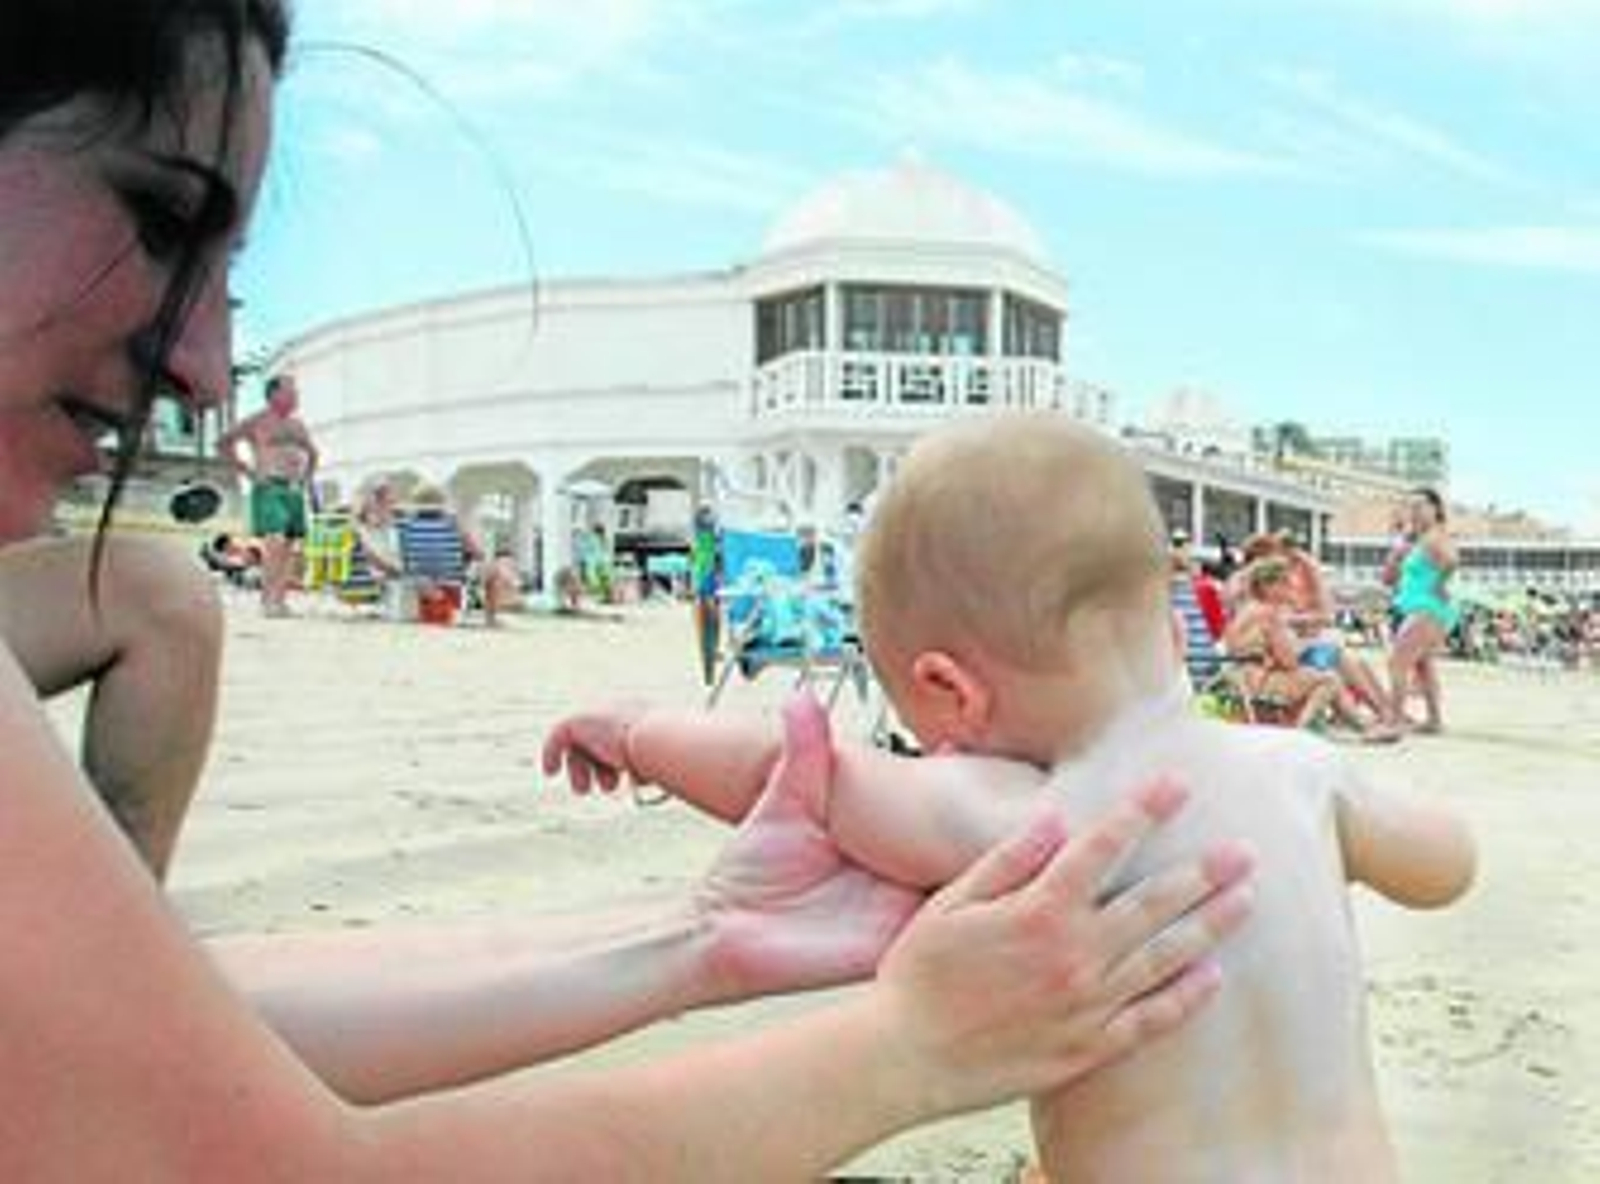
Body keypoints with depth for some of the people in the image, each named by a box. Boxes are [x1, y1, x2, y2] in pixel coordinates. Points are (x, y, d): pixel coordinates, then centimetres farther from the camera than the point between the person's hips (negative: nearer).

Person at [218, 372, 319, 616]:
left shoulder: (298, 425, 20)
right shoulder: (257, 422, 0)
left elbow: (312, 453, 36)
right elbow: (224, 443, -3)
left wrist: (307, 477, 20)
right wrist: (247, 470, -6)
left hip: (295, 491, 7)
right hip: (269, 488, -7)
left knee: (291, 548, 1)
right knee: (275, 543, -18)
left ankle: (280, 600, 4)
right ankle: (268, 600, -18)